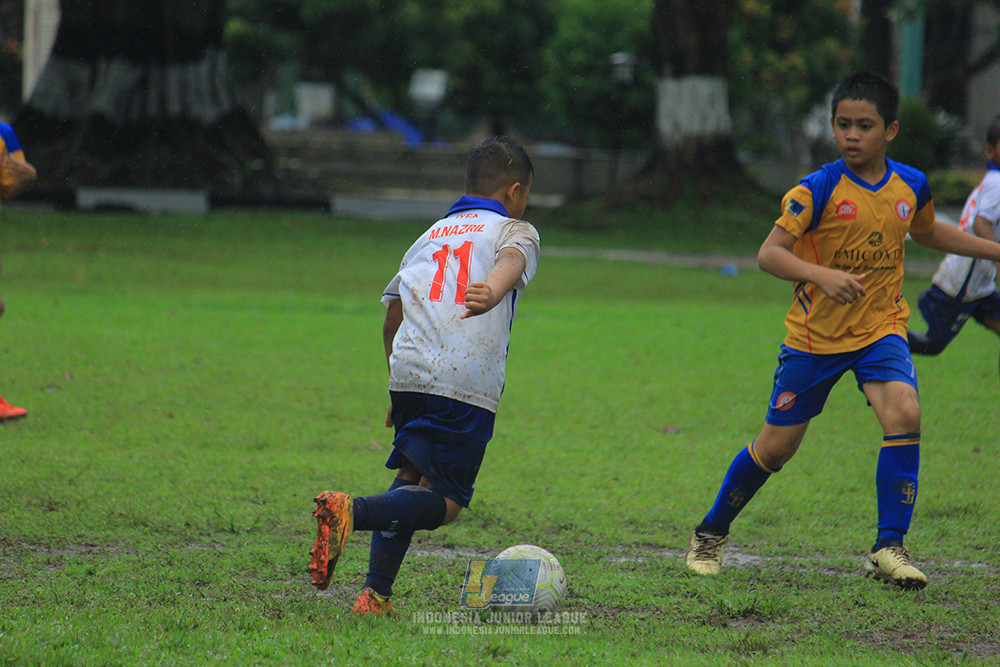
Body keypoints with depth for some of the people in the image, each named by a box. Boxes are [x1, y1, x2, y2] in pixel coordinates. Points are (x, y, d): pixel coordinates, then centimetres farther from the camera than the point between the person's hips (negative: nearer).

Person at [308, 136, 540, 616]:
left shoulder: (431, 235, 28)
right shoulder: (515, 230, 13)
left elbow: (393, 313, 26)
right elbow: (511, 261, -12)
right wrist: (492, 294, -34)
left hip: (410, 372, 5)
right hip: (468, 386, -5)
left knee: (410, 481, 18)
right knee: (444, 503, -2)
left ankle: (375, 593, 3)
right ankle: (351, 512, -26)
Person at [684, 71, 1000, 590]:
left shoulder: (911, 186, 0)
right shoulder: (819, 190, -16)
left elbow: (927, 233, 22)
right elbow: (769, 253, -22)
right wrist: (821, 276, -37)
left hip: (881, 328, 3)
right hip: (815, 335, -3)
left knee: (904, 413, -24)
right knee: (776, 445, 5)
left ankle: (889, 548, -17)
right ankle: (710, 535, 28)